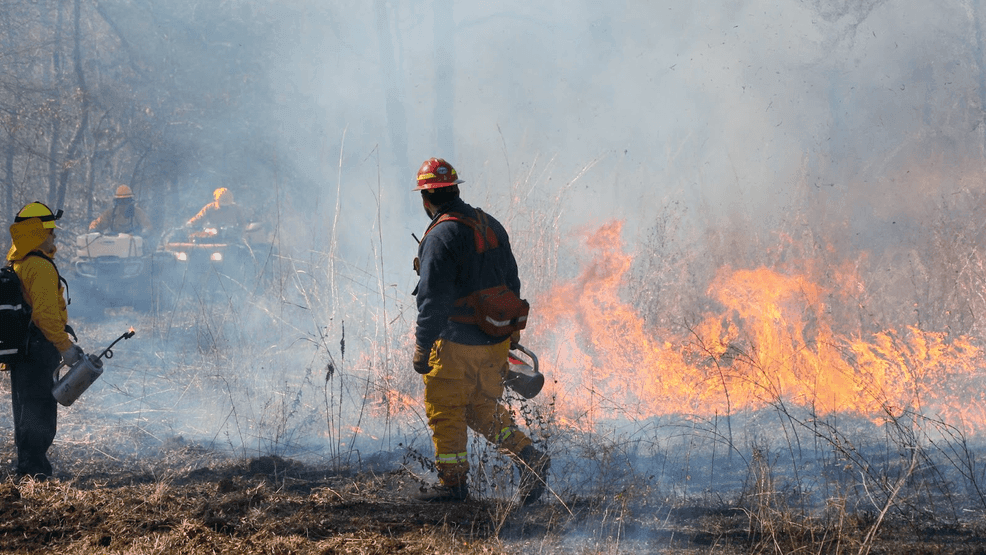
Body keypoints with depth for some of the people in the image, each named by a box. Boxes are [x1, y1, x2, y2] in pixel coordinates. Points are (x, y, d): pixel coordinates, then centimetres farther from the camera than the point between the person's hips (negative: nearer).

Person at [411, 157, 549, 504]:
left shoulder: (440, 236, -18)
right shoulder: (491, 226, 8)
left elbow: (433, 299, -20)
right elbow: (511, 283, 15)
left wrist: (422, 348, -14)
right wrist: (510, 332, 24)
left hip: (456, 344, -8)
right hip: (496, 342, 8)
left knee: (444, 410, 7)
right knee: (484, 407, 20)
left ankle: (452, 482, 12)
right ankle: (528, 457, 7)